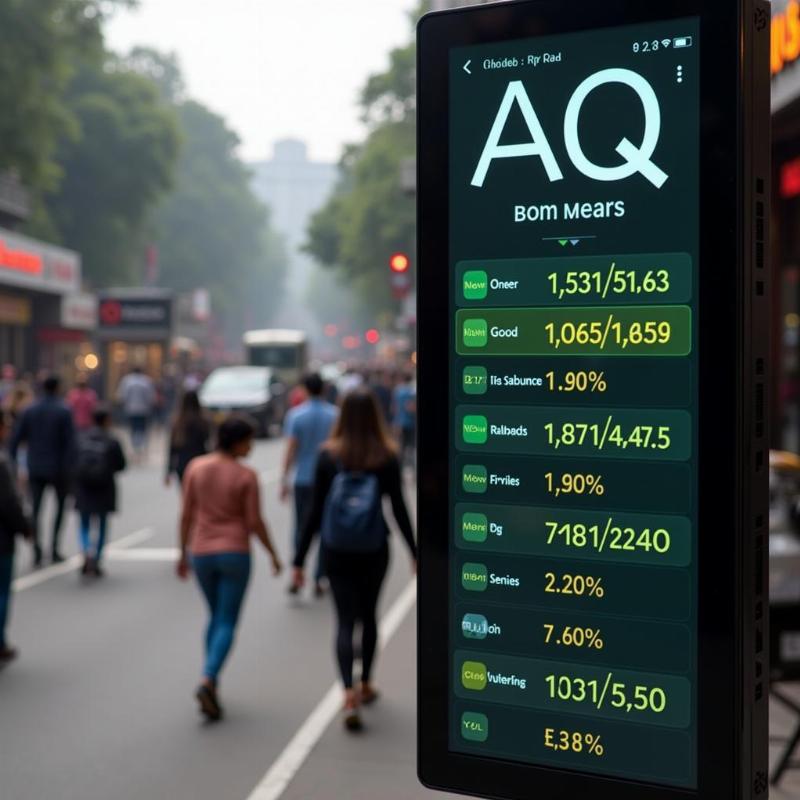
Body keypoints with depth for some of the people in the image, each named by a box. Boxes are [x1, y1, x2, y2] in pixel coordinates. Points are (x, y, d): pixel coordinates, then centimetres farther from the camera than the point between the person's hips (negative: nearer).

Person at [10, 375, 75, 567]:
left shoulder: (29, 410, 2)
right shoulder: (64, 411, -9)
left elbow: (16, 439, 0)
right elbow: (70, 442, -14)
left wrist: (13, 464, 5)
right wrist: (69, 469, -11)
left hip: (35, 469, 2)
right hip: (58, 469, -2)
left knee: (35, 510, 7)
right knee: (60, 507, 17)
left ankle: (37, 546, -12)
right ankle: (54, 549, 13)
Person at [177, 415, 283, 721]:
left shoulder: (195, 467, -1)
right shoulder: (246, 476, -11)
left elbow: (186, 515, 1)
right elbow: (255, 522, -10)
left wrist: (183, 553, 10)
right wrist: (274, 555, 3)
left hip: (201, 553, 4)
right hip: (234, 553, -4)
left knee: (216, 617, 22)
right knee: (227, 624, 0)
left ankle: (211, 683, 23)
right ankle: (207, 681, -20)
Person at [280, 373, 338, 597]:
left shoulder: (295, 415, -4)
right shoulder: (335, 415, -2)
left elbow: (290, 450, -7)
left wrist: (285, 480, -1)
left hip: (303, 480, 0)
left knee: (301, 528, 9)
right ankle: (318, 580, 8)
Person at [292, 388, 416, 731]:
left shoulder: (328, 456, -6)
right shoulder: (386, 457, -7)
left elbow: (316, 512, -6)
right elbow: (399, 510, -3)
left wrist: (299, 560, -1)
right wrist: (414, 553, 9)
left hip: (337, 553, -1)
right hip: (374, 552, 1)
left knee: (345, 621, 2)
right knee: (369, 615, 20)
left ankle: (350, 696, -14)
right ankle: (365, 685, 33)